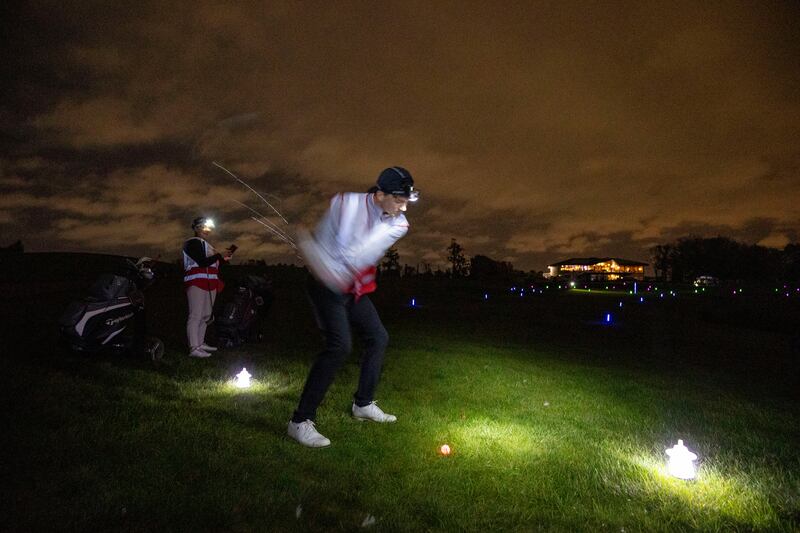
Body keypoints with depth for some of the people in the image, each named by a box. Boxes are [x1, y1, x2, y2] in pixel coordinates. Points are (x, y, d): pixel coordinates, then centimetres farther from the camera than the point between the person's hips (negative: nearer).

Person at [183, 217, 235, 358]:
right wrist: (220, 255, -15)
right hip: (197, 282, -10)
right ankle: (194, 349, -17)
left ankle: (200, 344, 23)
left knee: (205, 315, 14)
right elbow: (202, 262, -17)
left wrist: (224, 259, 8)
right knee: (195, 315, -13)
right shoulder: (192, 243, -5)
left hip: (209, 284, 10)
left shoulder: (207, 245, 25)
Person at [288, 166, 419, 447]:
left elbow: (367, 251, -24)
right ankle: (300, 421, -14)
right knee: (339, 345, -21)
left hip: (357, 288, 7)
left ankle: (363, 404, 32)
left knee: (378, 338, 13)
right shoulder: (345, 202, -17)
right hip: (326, 284, -6)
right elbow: (324, 243, -13)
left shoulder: (398, 225, -8)